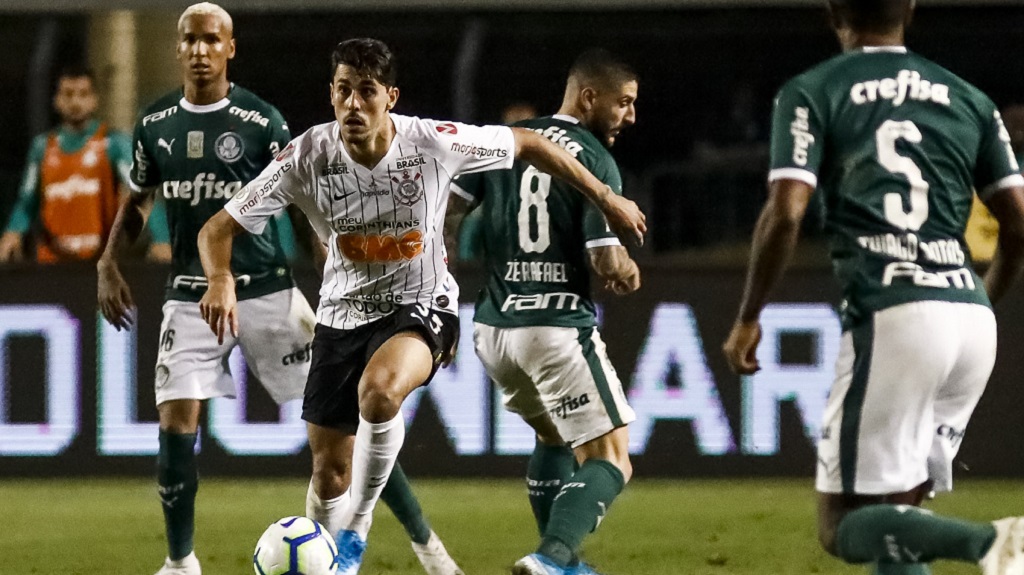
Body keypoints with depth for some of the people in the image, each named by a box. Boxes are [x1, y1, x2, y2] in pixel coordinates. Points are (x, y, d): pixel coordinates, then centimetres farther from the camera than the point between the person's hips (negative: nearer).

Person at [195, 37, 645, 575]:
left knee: (378, 389, -36)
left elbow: (527, 143, -2)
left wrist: (605, 198, 4)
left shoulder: (433, 142, -19)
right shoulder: (307, 157, -18)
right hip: (343, 313, 3)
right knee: (330, 472, 5)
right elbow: (217, 230, -15)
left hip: (422, 307, -3)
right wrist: (221, 280, -38)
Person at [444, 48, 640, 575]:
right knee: (610, 461, -2)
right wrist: (628, 273, 10)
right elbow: (607, 261, -14)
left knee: (554, 437, 29)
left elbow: (445, 215, 9)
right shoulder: (596, 161, -9)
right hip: (559, 329, -7)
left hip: (493, 330, 7)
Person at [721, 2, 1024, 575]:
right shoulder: (968, 99, 17)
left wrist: (748, 319, 4)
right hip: (972, 320, 5)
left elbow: (785, 213, -7)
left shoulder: (812, 93, 5)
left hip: (890, 318, -5)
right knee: (898, 515, 16)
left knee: (845, 526, -4)